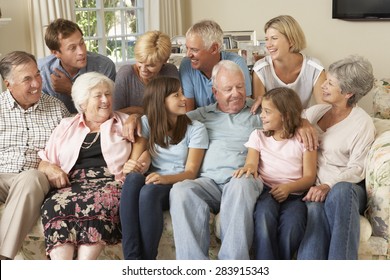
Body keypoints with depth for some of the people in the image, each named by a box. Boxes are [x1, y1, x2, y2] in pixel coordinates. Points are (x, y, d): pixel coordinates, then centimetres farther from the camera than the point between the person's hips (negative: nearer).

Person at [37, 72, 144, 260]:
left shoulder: (125, 123, 21)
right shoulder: (66, 127, 24)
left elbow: (140, 156, 14)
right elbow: (44, 163, 22)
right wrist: (50, 169, -2)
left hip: (110, 182, -1)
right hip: (72, 185, 2)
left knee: (98, 203, -38)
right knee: (55, 205, -34)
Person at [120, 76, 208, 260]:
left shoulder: (196, 129, 0)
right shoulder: (147, 123, 9)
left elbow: (191, 172, -7)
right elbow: (138, 158, 2)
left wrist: (165, 178, -29)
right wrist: (130, 166, -24)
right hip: (155, 181, 3)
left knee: (149, 191, -37)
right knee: (133, 178, -34)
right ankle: (132, 259, -37)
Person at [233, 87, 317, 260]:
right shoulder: (258, 135, 18)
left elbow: (309, 176, 3)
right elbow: (251, 162, 1)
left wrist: (288, 188, -17)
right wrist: (248, 168, -25)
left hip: (294, 194, -1)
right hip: (266, 191, 1)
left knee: (292, 224, -34)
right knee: (264, 214, -36)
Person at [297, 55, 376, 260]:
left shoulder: (363, 123, -2)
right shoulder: (314, 112, 14)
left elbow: (356, 169, -8)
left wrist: (328, 186, -23)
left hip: (347, 187, -3)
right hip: (314, 185, 3)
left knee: (340, 192, -39)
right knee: (316, 208, -33)